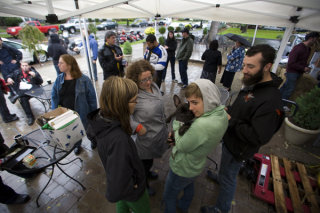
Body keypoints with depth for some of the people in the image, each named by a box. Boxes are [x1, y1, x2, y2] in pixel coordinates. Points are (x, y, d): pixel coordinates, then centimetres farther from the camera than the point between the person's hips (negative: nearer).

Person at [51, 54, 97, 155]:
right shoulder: (59, 79, -1)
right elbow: (54, 96, 5)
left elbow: (91, 97, -11)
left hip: (82, 113, -4)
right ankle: (77, 145, 52)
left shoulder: (83, 79, -14)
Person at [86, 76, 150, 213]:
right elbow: (117, 187, -39)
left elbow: (91, 134, 2)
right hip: (132, 193, -6)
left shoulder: (100, 116, -22)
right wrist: (133, 186, -19)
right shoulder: (119, 140, -46)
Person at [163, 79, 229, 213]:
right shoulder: (222, 114, -13)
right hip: (197, 166, 9)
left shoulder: (201, 125, -43)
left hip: (182, 169, -9)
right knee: (189, 187, 37)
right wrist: (179, 131, -10)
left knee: (169, 197, 22)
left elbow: (181, 146, -25)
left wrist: (177, 124, -15)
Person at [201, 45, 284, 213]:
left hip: (238, 148, -8)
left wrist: (231, 121, -26)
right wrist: (228, 111, -5)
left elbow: (259, 137, -32)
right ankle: (221, 177, 64)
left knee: (228, 177, 15)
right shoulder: (253, 84, -3)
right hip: (230, 138, 8)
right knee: (226, 168, 34)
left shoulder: (270, 101, -33)